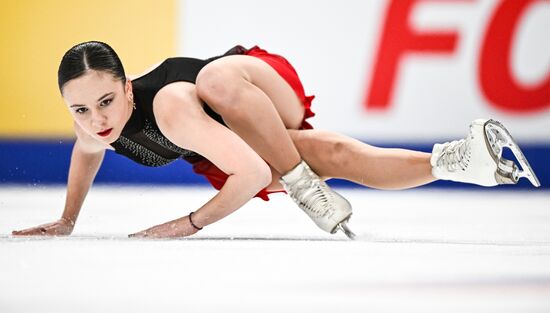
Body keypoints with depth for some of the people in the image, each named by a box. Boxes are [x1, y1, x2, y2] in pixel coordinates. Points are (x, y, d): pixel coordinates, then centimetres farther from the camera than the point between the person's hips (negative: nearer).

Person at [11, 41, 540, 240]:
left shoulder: (170, 108, -43)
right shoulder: (94, 125, -21)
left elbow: (252, 172, -45)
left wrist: (191, 224, -38)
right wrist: (67, 222, 9)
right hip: (241, 141, 6)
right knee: (335, 154, -19)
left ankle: (313, 195, -31)